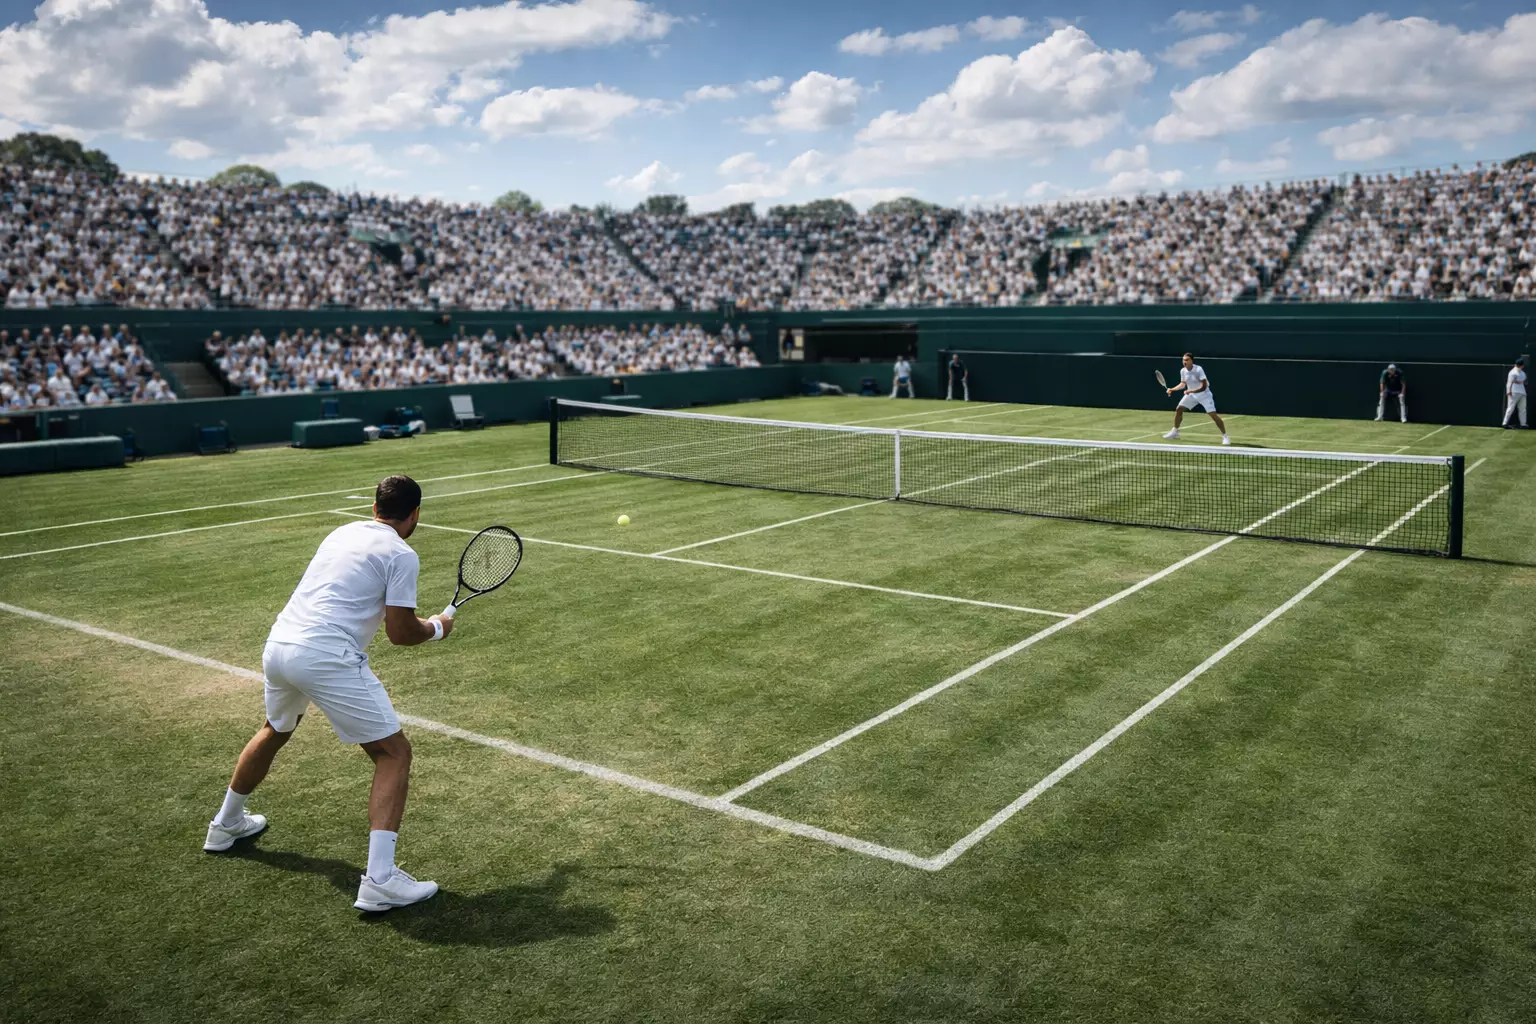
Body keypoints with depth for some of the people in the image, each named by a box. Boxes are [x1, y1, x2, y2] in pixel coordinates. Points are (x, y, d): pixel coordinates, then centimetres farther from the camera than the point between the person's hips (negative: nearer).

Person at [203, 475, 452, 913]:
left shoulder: (343, 533, 18)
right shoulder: (401, 554, -4)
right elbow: (400, 633, -6)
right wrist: (437, 628, 13)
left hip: (277, 643, 8)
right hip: (327, 659, -8)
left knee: (274, 732, 35)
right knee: (394, 753, 1)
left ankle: (226, 824, 56)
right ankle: (379, 879, -9)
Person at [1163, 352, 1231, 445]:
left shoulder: (1198, 369, -25)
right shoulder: (1183, 371, -7)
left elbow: (1204, 387, -26)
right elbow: (1183, 384, 11)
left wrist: (1191, 391, -32)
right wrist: (1172, 389, -1)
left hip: (1204, 395, -6)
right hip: (1191, 394, 6)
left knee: (1213, 414, -15)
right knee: (1178, 409, -1)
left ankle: (1225, 436, -7)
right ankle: (1174, 431, 18)